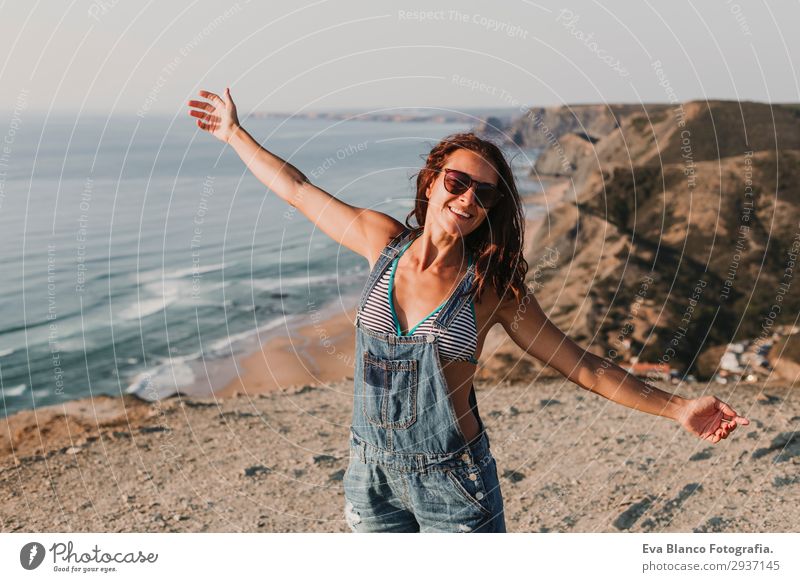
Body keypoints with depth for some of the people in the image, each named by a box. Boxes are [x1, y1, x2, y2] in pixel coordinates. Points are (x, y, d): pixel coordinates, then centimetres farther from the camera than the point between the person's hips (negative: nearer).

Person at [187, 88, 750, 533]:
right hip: (373, 473, 3)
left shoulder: (493, 286, -9)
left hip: (452, 482, -2)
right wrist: (235, 132, 18)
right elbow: (298, 189, 9)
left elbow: (583, 366, -4)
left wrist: (679, 408, -8)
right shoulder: (383, 240, -3)